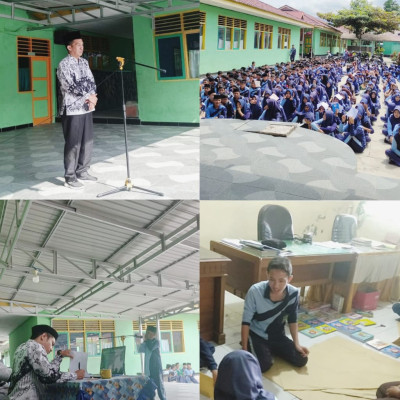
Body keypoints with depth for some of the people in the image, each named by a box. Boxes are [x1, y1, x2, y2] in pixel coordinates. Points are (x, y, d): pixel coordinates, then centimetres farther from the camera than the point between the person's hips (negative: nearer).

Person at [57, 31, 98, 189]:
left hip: (87, 109, 7)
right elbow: (71, 86, -17)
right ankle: (70, 177, 5)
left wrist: (91, 98, -9)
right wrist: (89, 97, -11)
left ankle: (82, 171, 23)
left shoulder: (84, 62, 14)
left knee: (87, 141, 10)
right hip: (72, 110, -7)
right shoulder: (64, 64, -9)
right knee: (73, 144, -4)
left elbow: (91, 82, 9)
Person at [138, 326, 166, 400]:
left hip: (156, 367, -5)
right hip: (148, 368, 5)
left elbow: (151, 348, -23)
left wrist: (146, 340, -10)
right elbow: (140, 350, -1)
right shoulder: (147, 343, 11)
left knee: (159, 384, -3)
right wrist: (144, 341, -10)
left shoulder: (156, 342, -5)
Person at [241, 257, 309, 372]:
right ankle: (251, 346, 9)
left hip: (278, 336, 4)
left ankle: (270, 349, 19)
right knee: (264, 365, -23)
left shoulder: (293, 294, -18)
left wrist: (297, 344, -3)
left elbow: (292, 320, 1)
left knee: (301, 360, -3)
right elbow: (246, 321, -19)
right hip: (257, 335, -4)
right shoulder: (255, 291, -29)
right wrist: (245, 349, -16)